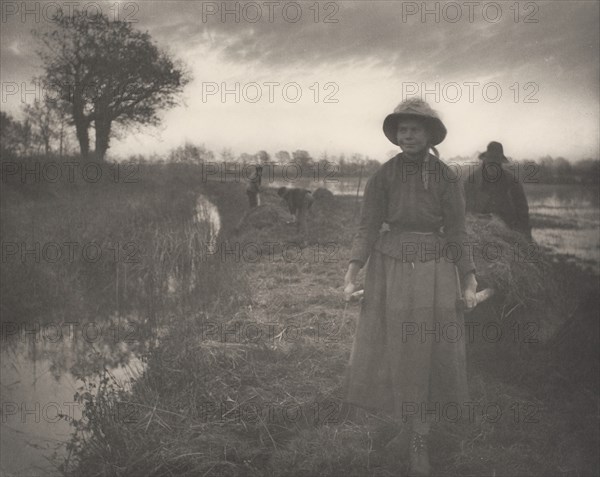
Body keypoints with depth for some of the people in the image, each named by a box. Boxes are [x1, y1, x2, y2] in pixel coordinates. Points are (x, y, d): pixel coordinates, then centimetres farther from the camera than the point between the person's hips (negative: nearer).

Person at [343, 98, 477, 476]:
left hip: (434, 271, 0)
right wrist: (351, 277, -9)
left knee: (431, 354, 4)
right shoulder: (383, 176, -2)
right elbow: (368, 228, -3)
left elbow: (457, 234, -1)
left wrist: (469, 283, -5)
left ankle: (420, 444, 18)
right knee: (394, 353, 4)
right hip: (390, 267, 1)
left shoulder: (447, 178, -2)